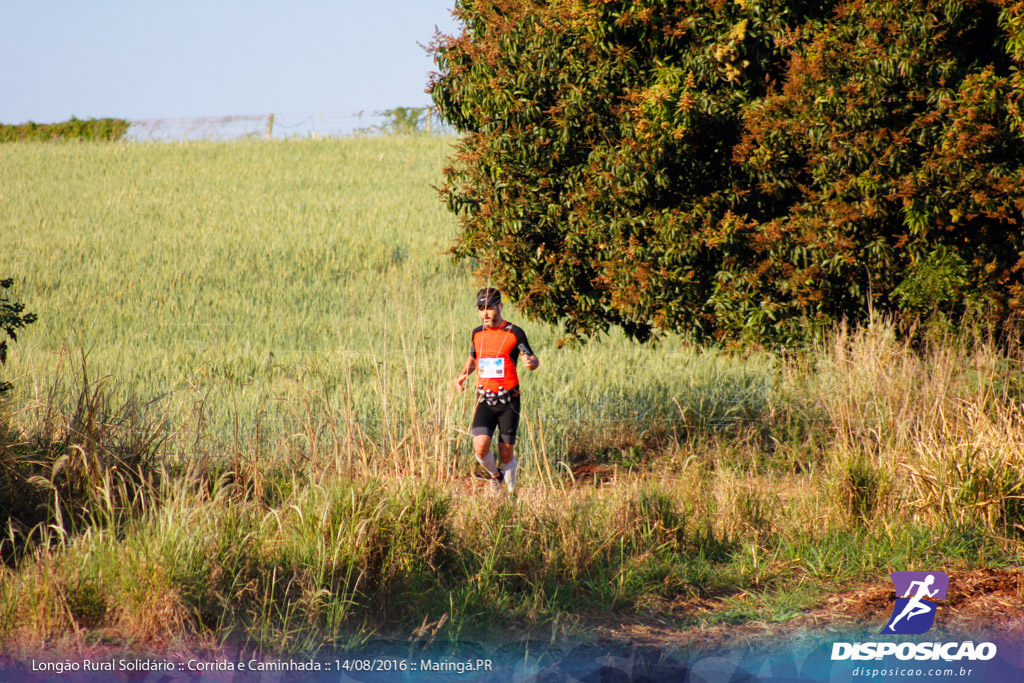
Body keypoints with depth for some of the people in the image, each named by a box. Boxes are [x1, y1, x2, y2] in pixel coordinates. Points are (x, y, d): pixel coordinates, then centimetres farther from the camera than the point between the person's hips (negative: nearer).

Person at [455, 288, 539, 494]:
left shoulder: (514, 333, -3)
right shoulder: (478, 333, 10)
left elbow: (533, 359, -1)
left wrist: (531, 362, -26)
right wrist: (463, 374, 6)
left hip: (508, 401, -3)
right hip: (485, 400, 3)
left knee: (506, 452, 0)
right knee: (480, 447, -15)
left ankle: (511, 489, 22)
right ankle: (495, 476, 15)